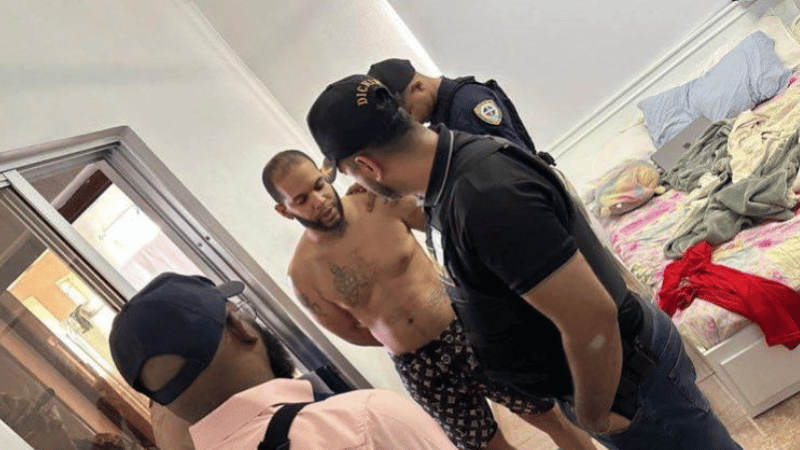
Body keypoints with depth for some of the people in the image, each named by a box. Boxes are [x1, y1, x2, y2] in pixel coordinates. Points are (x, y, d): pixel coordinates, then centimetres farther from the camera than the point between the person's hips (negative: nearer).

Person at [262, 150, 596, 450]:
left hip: (468, 329, 0)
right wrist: (405, 342, 7)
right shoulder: (303, 273, -10)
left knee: (552, 418, 12)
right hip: (420, 369, 0)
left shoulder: (379, 201, -11)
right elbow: (352, 333, 3)